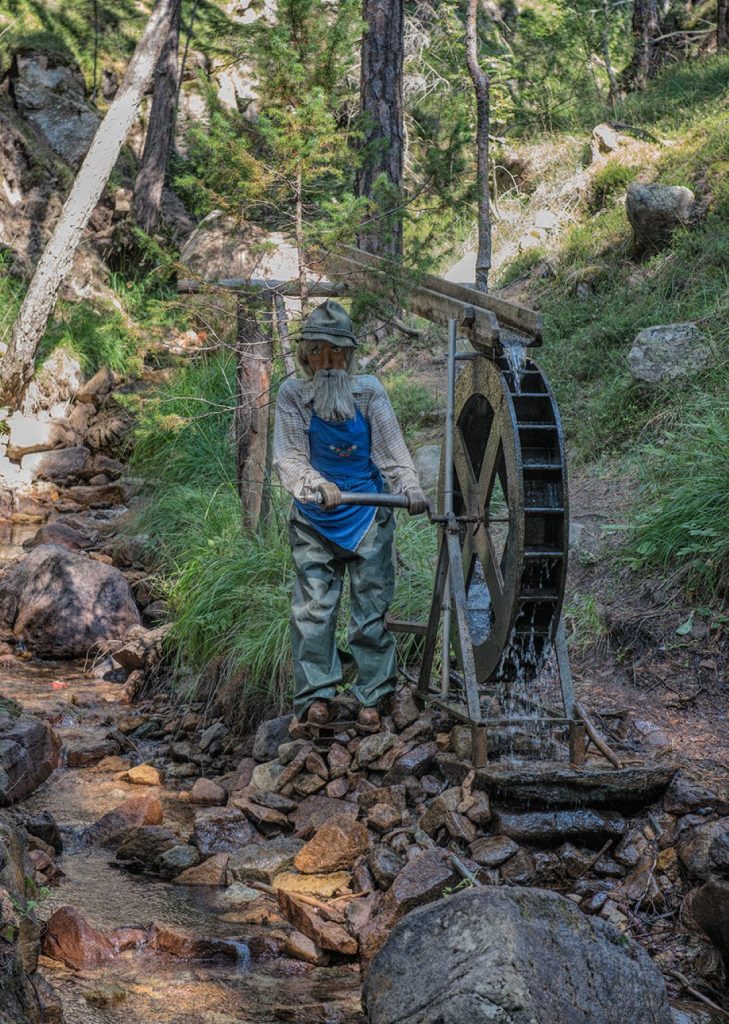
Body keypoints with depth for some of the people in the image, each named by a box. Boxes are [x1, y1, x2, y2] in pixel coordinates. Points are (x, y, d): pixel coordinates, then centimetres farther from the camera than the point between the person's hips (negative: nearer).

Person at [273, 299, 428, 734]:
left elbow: (391, 449, -9)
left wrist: (410, 487, -27)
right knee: (313, 610, -2)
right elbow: (289, 458, -12)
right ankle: (317, 696, 7)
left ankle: (372, 699, 12)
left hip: (368, 518, 0)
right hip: (315, 520, 0)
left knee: (371, 609, 3)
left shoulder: (369, 392, -3)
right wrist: (315, 485, -32)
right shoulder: (293, 395, -5)